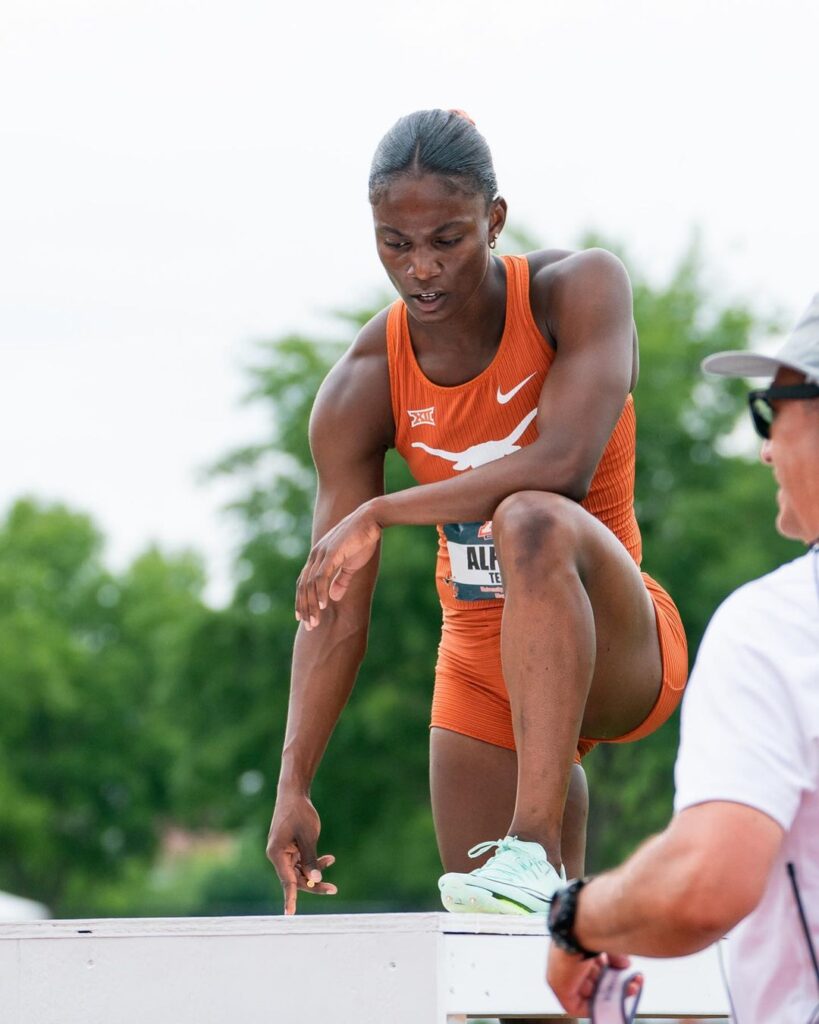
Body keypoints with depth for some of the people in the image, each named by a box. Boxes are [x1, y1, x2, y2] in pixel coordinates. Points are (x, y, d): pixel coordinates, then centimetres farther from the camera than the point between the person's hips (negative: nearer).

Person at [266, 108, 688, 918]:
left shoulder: (581, 289, -13)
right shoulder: (361, 390, -7)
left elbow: (564, 465, -29)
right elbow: (334, 611, -9)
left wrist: (378, 514, -28)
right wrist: (294, 784, -20)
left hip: (618, 652, -4)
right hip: (479, 673, 4)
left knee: (533, 520, -36)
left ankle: (537, 852, -41)